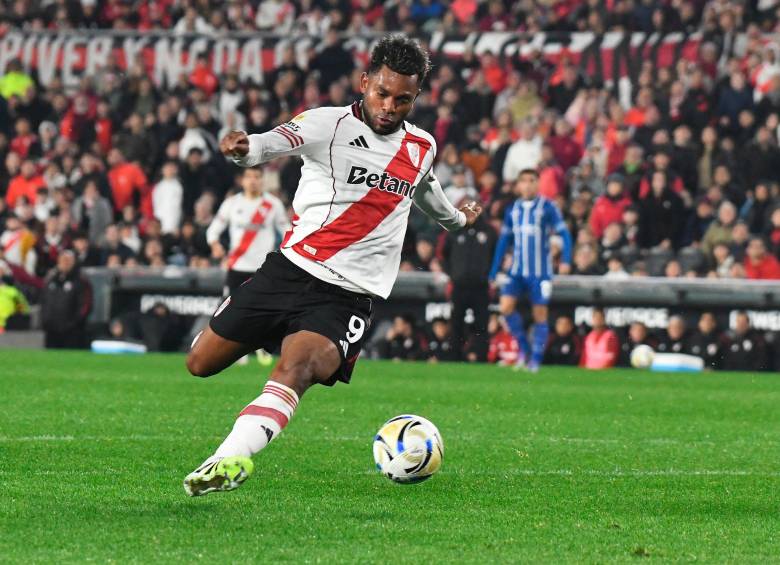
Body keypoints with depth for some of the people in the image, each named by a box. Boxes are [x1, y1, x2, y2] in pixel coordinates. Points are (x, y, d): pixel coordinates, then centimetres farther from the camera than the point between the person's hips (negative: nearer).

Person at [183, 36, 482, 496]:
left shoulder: (422, 147, 10)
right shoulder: (331, 124, -6)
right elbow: (282, 140, -29)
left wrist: (456, 219, 56)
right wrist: (246, 148, -53)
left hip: (348, 297, 0)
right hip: (290, 269, 0)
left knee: (297, 369, -30)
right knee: (201, 363, 9)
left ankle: (231, 459, -42)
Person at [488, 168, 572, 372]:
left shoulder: (547, 208, -4)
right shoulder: (513, 210, 8)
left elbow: (564, 233, -5)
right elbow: (503, 241, 14)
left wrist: (566, 260, -20)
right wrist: (493, 273, 13)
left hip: (540, 271, -3)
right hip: (517, 270, 3)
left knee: (539, 315, -2)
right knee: (505, 306, -13)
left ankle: (536, 360, 8)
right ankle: (524, 348, 4)